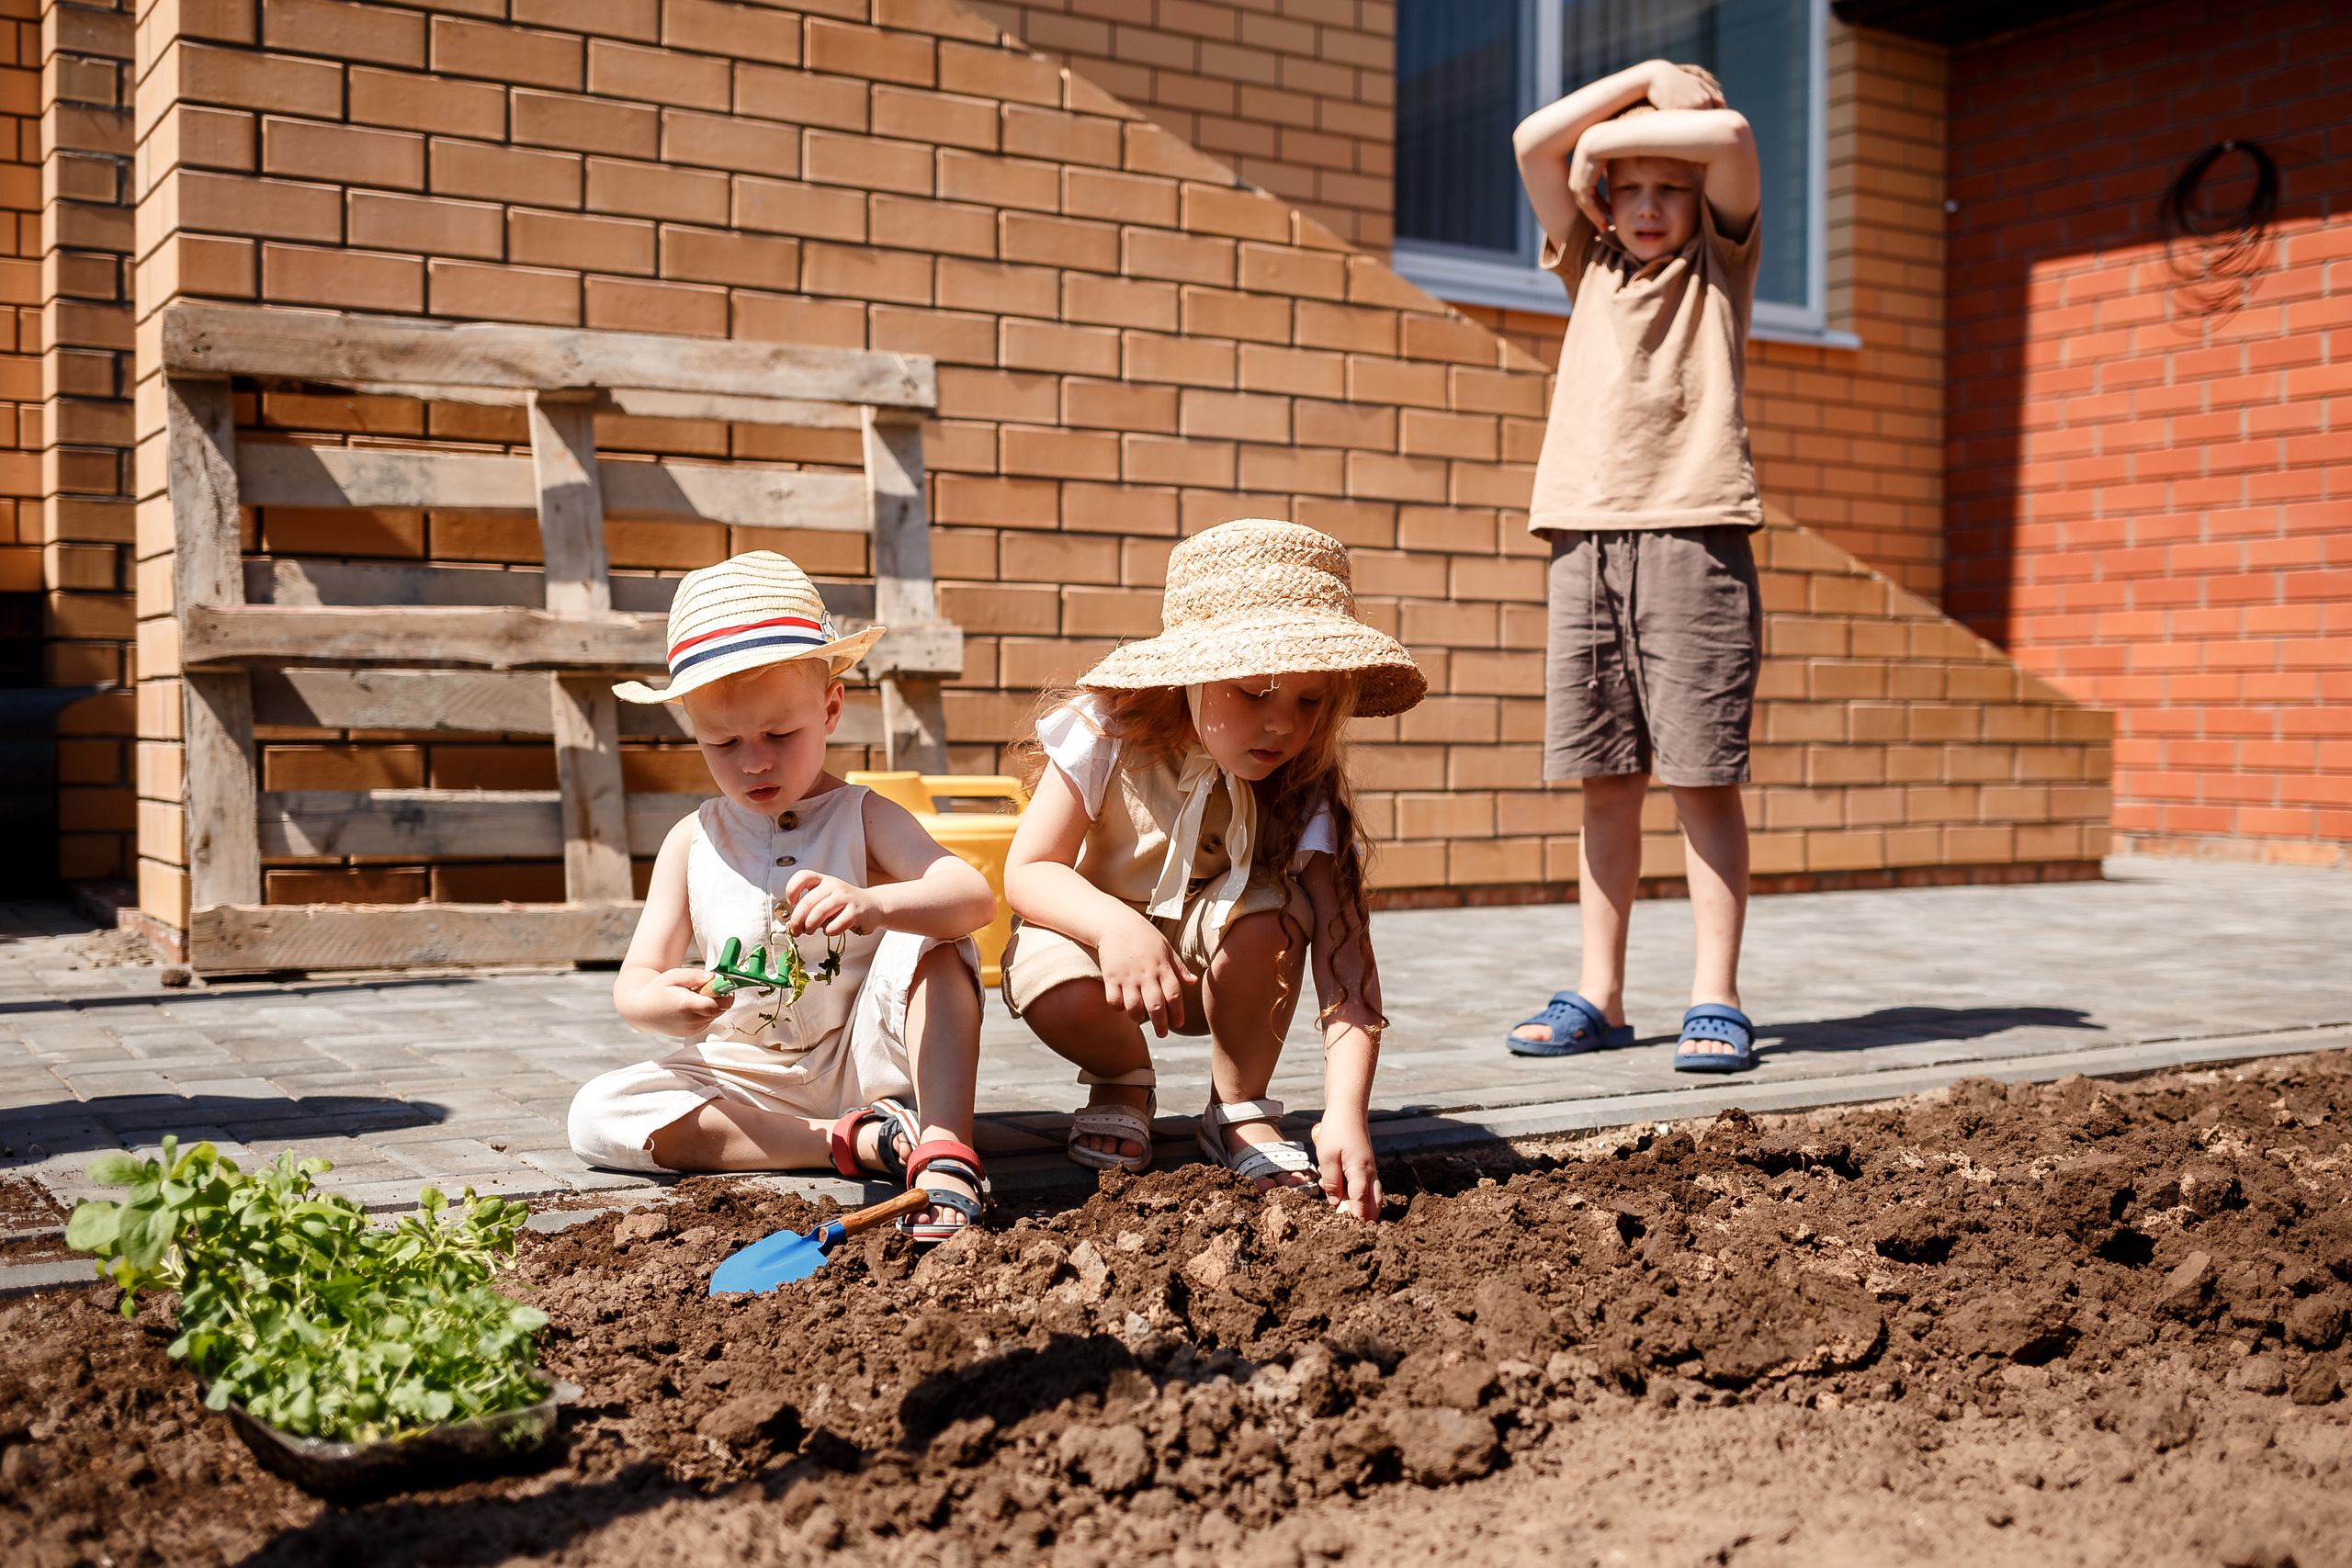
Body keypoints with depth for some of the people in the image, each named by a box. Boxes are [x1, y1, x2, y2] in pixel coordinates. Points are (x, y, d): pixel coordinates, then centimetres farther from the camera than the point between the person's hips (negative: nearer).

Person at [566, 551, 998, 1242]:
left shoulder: (863, 819, -5)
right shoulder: (693, 842, 3)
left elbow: (975, 898, -22)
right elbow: (635, 977, 1)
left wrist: (874, 904, -44)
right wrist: (663, 1004, -26)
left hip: (868, 1061, -3)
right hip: (750, 1081, 3)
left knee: (929, 940, -26)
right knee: (597, 1115, -21)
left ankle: (945, 1152, -33)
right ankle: (855, 1140, -25)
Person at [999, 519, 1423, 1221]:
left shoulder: (1303, 791, -23)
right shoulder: (1108, 734, -24)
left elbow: (1343, 952, -32)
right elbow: (1028, 872, -23)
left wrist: (1346, 1116, -45)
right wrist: (1117, 926, -45)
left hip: (1214, 962, 1)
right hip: (1093, 931, -1)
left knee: (1270, 911, -34)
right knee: (1059, 988, -36)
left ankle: (1239, 1110, -8)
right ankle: (1123, 1079, 3)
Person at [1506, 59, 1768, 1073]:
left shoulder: (1720, 259, 11)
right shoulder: (1593, 267, 19)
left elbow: (1729, 135, -8)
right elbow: (1534, 142, 6)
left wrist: (1620, 131, 0)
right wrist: (1645, 75, 7)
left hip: (1693, 540, -3)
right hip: (1585, 537, 4)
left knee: (1702, 780, -5)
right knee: (1605, 784, 5)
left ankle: (1716, 1000, -1)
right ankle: (1599, 997, 11)